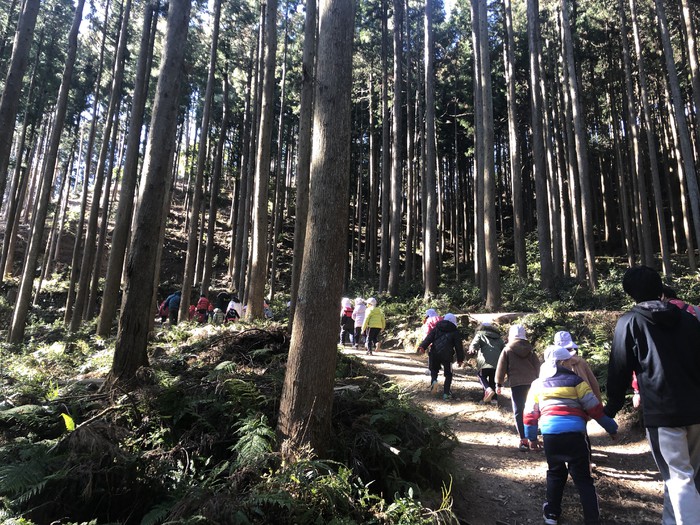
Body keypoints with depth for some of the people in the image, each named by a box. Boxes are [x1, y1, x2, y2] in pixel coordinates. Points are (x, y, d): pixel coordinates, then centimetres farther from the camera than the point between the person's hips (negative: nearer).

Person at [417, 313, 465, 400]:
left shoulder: (437, 328, 13)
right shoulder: (455, 332, 8)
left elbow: (429, 338, 0)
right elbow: (458, 346, 6)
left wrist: (422, 347, -10)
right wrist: (460, 359, 11)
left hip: (434, 354, 2)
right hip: (447, 355, -2)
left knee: (434, 369, 22)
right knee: (448, 374, 12)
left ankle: (434, 380, -9)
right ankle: (446, 393, 7)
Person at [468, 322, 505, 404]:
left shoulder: (480, 334, 18)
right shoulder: (498, 337, 29)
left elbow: (475, 342, -3)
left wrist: (471, 350, -13)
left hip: (486, 362, -4)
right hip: (498, 362, 4)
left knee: (481, 375, 16)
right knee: (493, 380, 19)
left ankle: (488, 390, -7)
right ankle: (494, 398, 13)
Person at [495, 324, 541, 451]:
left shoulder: (507, 350, -1)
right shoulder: (530, 349, 8)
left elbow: (501, 368, 0)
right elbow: (537, 366, 12)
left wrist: (499, 384, 7)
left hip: (516, 383, -3)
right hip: (532, 382, 4)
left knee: (518, 412, 2)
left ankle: (524, 440, -3)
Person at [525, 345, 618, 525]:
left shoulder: (537, 384, 17)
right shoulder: (574, 380, 6)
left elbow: (530, 413, 18)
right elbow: (594, 407, 4)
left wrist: (531, 436, 30)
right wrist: (611, 427, 15)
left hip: (549, 433, 3)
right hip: (574, 432, -3)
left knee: (555, 472, 22)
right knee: (583, 477, 8)